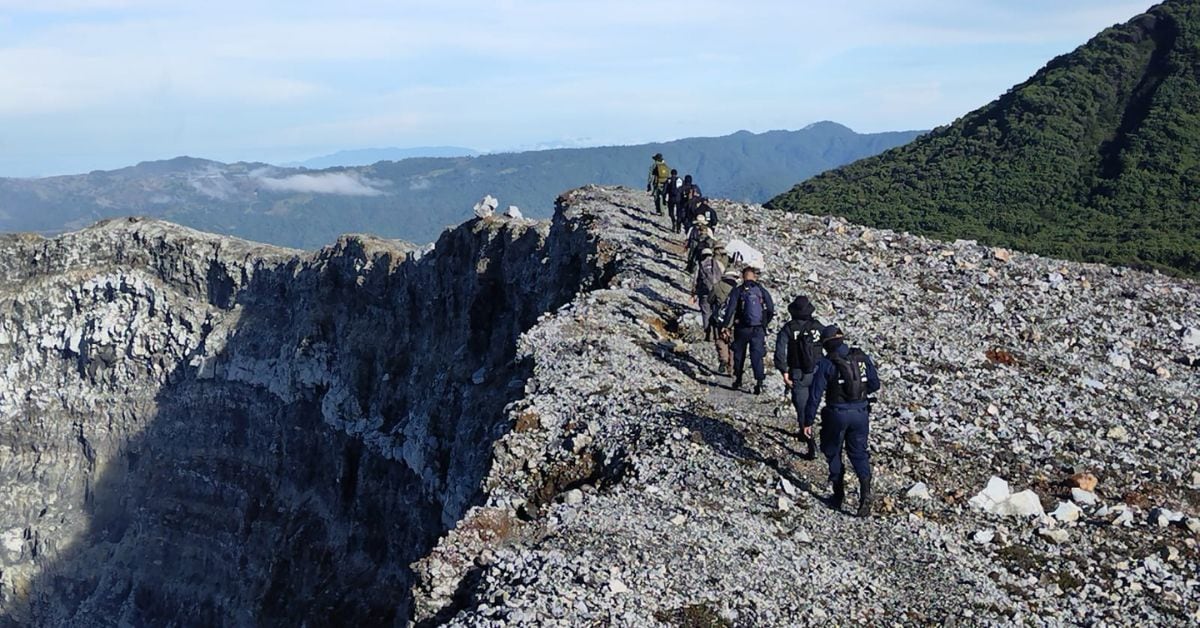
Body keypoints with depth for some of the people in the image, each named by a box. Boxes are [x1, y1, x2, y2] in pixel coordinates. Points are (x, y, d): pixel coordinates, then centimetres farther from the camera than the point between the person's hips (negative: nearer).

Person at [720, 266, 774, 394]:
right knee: (757, 356, 3)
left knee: (739, 355, 15)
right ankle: (759, 383, -9)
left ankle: (737, 382, 21)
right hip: (758, 330, 1)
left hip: (742, 329, -1)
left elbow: (730, 310, -10)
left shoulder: (738, 291, -5)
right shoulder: (762, 291, 2)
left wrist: (725, 325, -4)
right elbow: (771, 310, 5)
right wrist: (764, 323, 18)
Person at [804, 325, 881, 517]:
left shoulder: (826, 363, -11)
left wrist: (808, 421, -3)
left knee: (833, 452, 17)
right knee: (858, 453, 14)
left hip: (837, 414, -3)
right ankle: (865, 492, -7)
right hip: (861, 413, 3)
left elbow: (815, 395, -10)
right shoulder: (862, 357, 1)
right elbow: (874, 385, 8)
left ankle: (839, 495, 23)